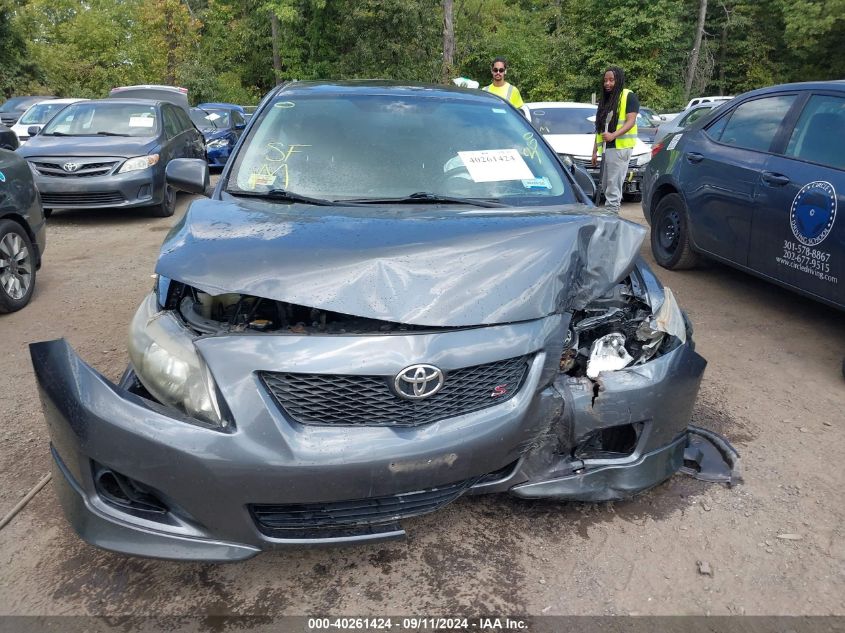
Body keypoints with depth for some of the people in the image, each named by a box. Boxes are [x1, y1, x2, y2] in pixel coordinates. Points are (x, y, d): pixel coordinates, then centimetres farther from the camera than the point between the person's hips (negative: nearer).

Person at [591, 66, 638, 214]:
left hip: (620, 147, -8)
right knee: (606, 186, 9)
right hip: (605, 148, 8)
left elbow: (631, 121, -12)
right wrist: (595, 150, 17)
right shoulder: (604, 100, 21)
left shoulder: (629, 97, -1)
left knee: (613, 186, -13)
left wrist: (613, 135, -27)